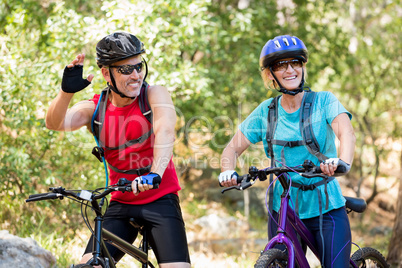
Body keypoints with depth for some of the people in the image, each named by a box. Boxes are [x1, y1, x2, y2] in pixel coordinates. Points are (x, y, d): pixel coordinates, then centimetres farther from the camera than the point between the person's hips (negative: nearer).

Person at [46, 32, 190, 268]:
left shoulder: (155, 95, -8)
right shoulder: (95, 108, -2)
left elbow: (166, 133, -26)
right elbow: (55, 123, -18)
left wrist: (155, 174, -44)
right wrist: (66, 91, -39)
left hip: (161, 200, -2)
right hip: (121, 205, 2)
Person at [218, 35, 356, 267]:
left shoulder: (324, 101, -5)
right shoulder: (266, 111, 3)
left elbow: (347, 133, -22)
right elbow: (233, 147, 6)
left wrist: (342, 162, -43)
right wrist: (228, 172, -16)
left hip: (326, 208, -2)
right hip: (283, 210, 2)